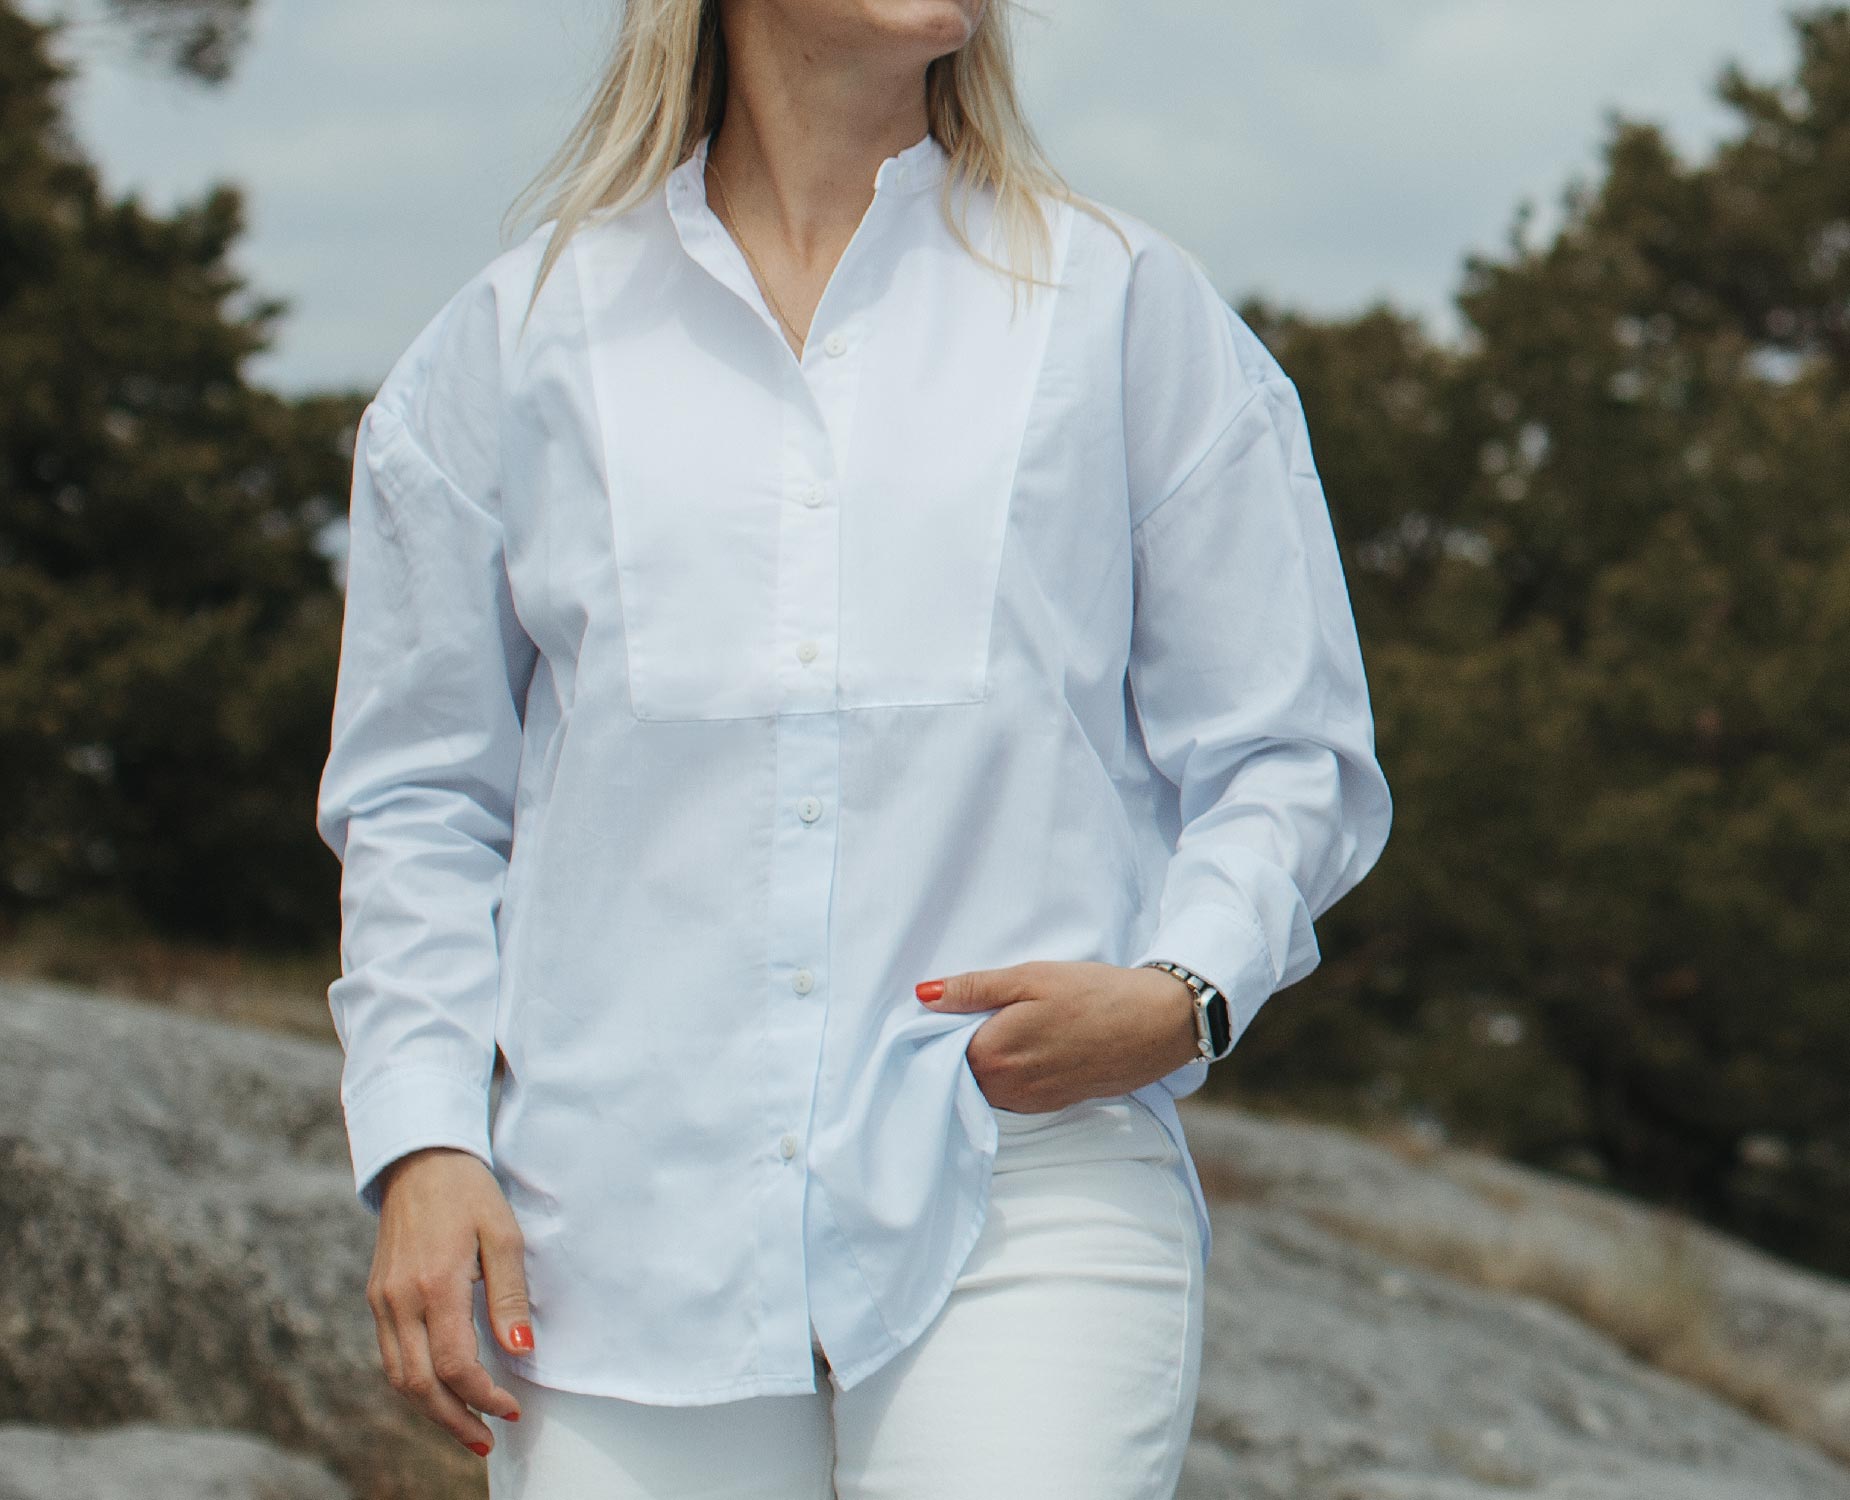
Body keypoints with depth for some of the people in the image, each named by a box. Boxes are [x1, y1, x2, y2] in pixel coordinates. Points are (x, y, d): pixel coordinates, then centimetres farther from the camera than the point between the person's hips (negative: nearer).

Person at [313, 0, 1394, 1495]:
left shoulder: (1129, 309, 12)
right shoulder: (520, 343, 13)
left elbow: (1287, 755, 13)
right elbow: (420, 799, 16)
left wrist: (1182, 995, -7)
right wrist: (422, 1145, 3)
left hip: (1025, 1207, -1)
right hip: (630, 1225, 1)